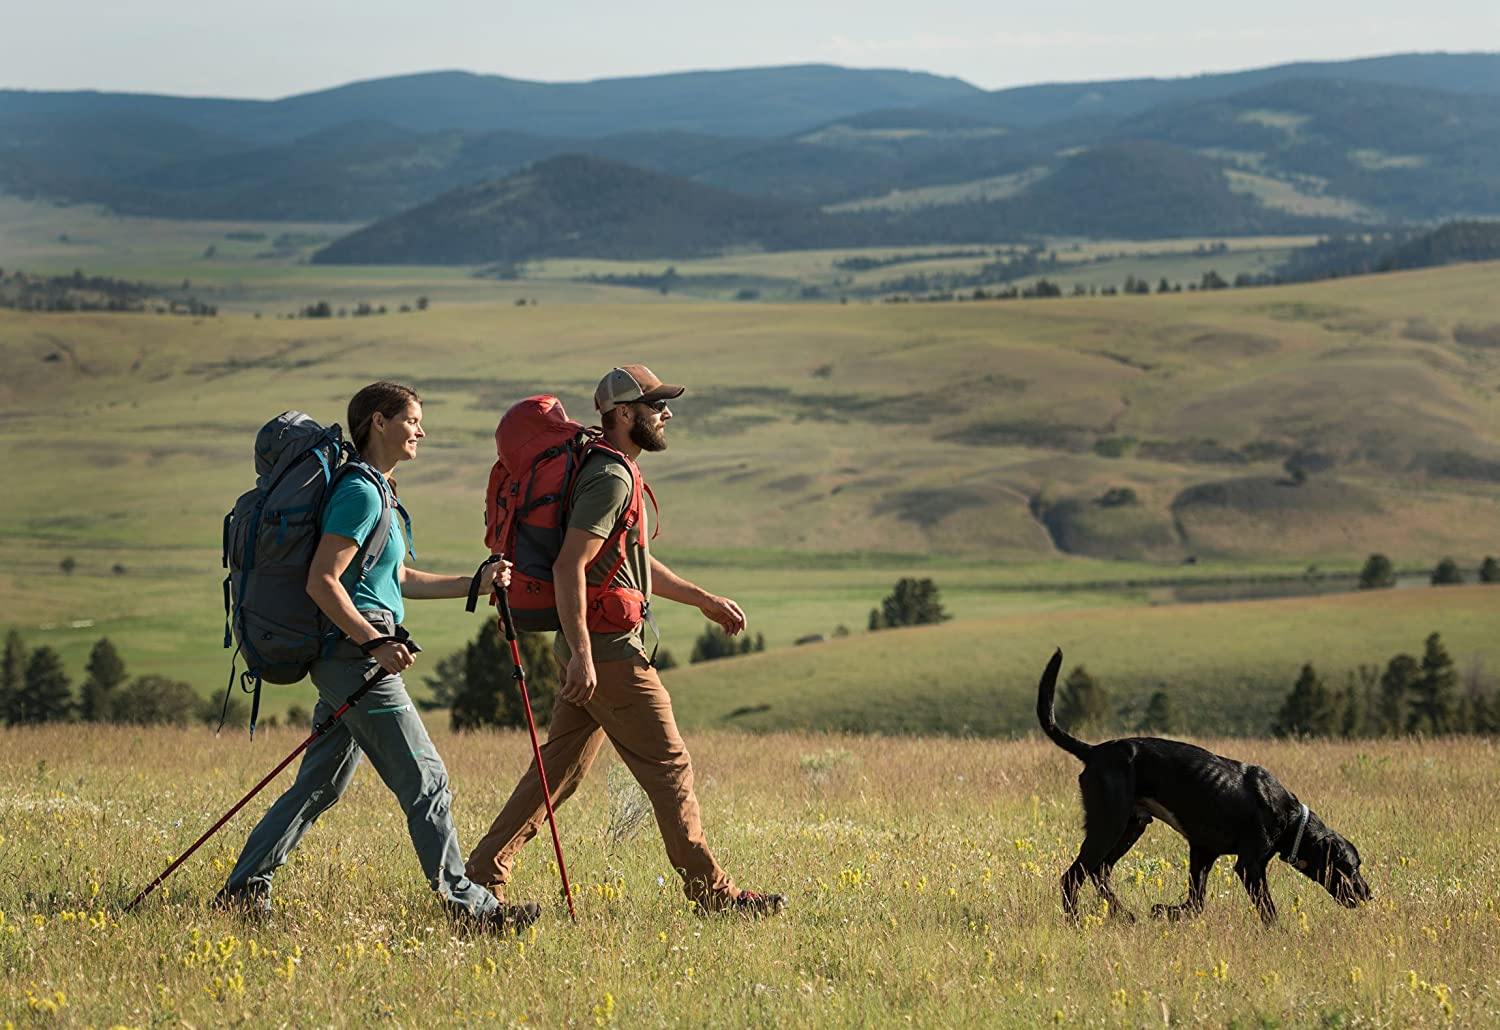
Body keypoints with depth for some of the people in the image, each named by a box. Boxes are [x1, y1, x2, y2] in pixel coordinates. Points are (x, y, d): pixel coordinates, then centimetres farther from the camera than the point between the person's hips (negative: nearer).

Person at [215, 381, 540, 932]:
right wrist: (375, 642, -22)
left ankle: (243, 889, 12)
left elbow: (397, 580, 25)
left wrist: (475, 583, 19)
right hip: (355, 658, -10)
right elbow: (322, 582, -19)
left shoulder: (378, 493, 18)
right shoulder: (360, 494, -13)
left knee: (319, 784, 12)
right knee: (425, 783, -5)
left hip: (346, 660, 10)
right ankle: (464, 902, -1)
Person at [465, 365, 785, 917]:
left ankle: (482, 878, 11)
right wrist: (581, 654, -28)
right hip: (609, 651, -10)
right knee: (669, 767, -3)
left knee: (559, 769, 11)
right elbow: (569, 567, -23)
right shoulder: (610, 478, -15)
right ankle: (712, 892, 3)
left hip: (594, 651, 10)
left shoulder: (614, 472, 18)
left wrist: (702, 599, 30)